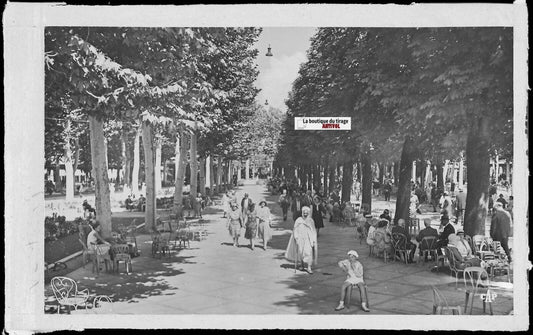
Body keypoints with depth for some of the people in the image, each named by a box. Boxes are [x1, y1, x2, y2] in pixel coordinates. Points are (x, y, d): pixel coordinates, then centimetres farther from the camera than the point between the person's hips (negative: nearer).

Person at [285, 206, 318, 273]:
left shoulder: (311, 221, 5)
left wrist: (314, 240, 5)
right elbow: (295, 230, 0)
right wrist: (296, 238, -11)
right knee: (301, 252, 3)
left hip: (308, 239, 0)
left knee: (309, 252, -12)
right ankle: (302, 265, 26)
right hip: (300, 238, 0)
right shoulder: (298, 220, 1)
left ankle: (309, 268, -12)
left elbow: (313, 231, 9)